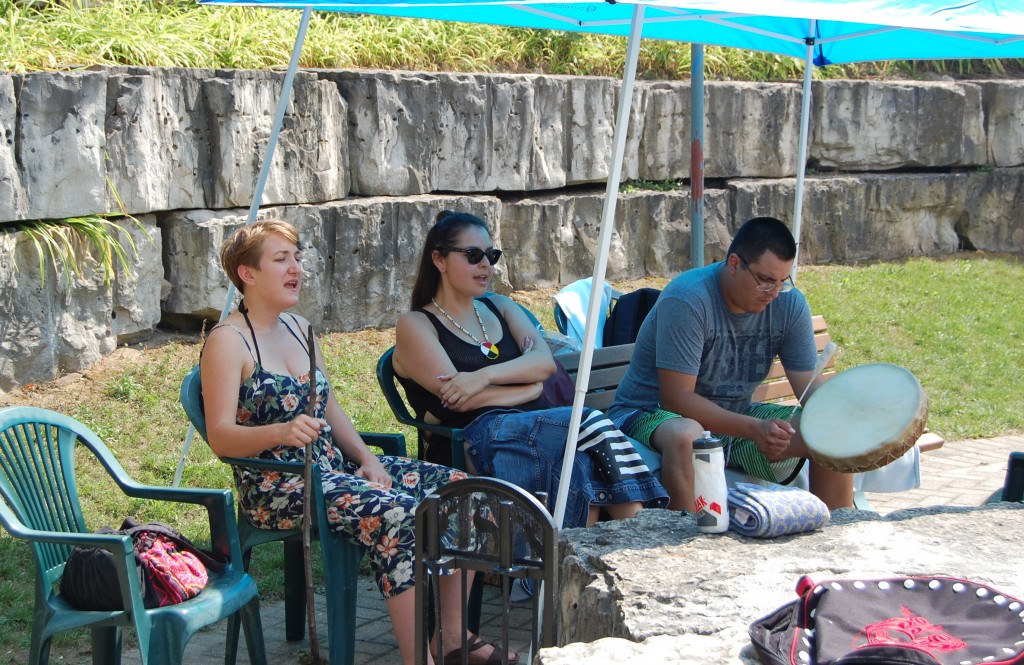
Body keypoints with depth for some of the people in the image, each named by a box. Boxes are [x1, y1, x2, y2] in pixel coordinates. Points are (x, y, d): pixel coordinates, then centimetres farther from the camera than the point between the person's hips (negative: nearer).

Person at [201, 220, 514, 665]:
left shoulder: (298, 328, 17)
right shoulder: (228, 341, -8)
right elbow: (221, 436, -16)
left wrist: (366, 457, 0)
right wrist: (283, 432, -34)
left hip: (333, 465, 8)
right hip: (276, 486, -8)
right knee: (398, 516, -31)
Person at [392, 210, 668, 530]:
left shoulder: (501, 308, 26)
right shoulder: (415, 326, 9)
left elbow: (545, 361, 7)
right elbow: (458, 399, -5)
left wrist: (484, 375, -10)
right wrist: (528, 385, 3)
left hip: (541, 425, 5)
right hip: (483, 438, -5)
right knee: (590, 423, -31)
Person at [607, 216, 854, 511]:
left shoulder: (790, 303, -5)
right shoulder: (687, 299, -24)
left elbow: (811, 388, -3)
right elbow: (676, 398, -27)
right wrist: (754, 429, -36)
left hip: (736, 415, 6)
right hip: (652, 413, -6)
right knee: (684, 435, -41)